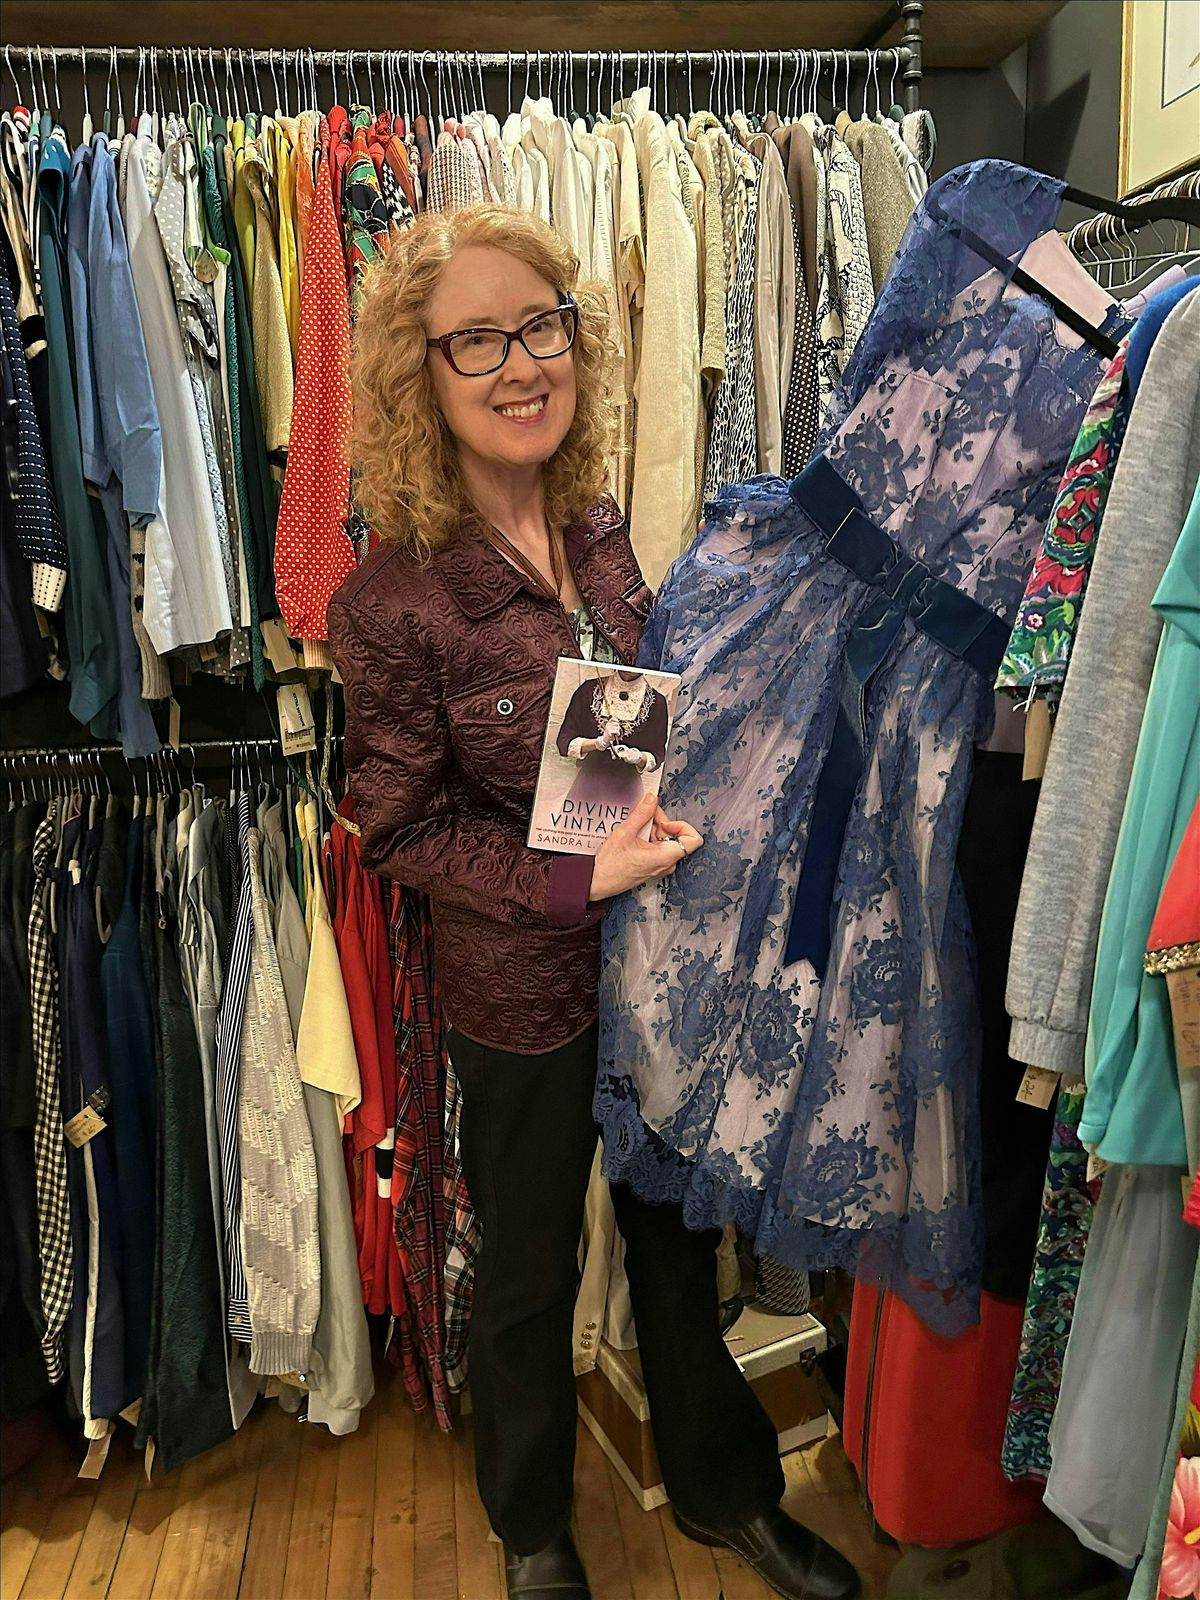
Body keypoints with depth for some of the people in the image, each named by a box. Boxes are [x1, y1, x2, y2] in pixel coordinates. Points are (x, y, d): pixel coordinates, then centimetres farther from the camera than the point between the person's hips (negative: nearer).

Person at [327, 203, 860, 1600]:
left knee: (680, 1234, 23)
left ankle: (724, 1487, 50)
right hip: (520, 994, -5)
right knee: (528, 1275, 18)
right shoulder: (393, 601, -20)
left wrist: (672, 831, -5)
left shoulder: (599, 531, -3)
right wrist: (579, 880, -23)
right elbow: (403, 827, -14)